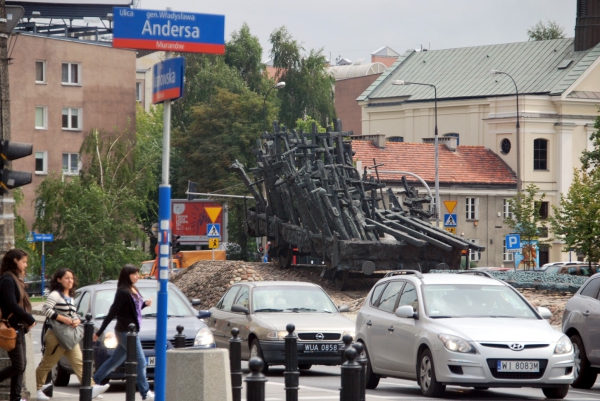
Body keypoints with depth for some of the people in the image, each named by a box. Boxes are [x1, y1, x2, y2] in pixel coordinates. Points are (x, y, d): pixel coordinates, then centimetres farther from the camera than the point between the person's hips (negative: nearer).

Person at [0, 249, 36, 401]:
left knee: (21, 364, 9)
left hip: (19, 327, 10)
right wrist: (30, 319, -14)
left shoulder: (15, 279, 17)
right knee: (18, 365, -9)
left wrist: (27, 321, 1)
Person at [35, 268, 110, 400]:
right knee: (47, 364, 2)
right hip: (56, 336, -7)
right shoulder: (55, 295, -8)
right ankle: (37, 388, 14)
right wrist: (63, 319, -22)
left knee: (79, 362, -5)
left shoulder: (70, 297, 18)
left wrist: (77, 320, 0)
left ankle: (92, 388, -15)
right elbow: (46, 309, -22)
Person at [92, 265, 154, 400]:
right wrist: (99, 332, -13)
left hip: (130, 331, 9)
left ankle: (94, 382, 25)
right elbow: (112, 313, -16)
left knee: (114, 361, 16)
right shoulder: (123, 292, -17)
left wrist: (145, 304, 3)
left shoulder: (133, 291, 10)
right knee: (140, 362, -6)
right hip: (126, 332, -9)